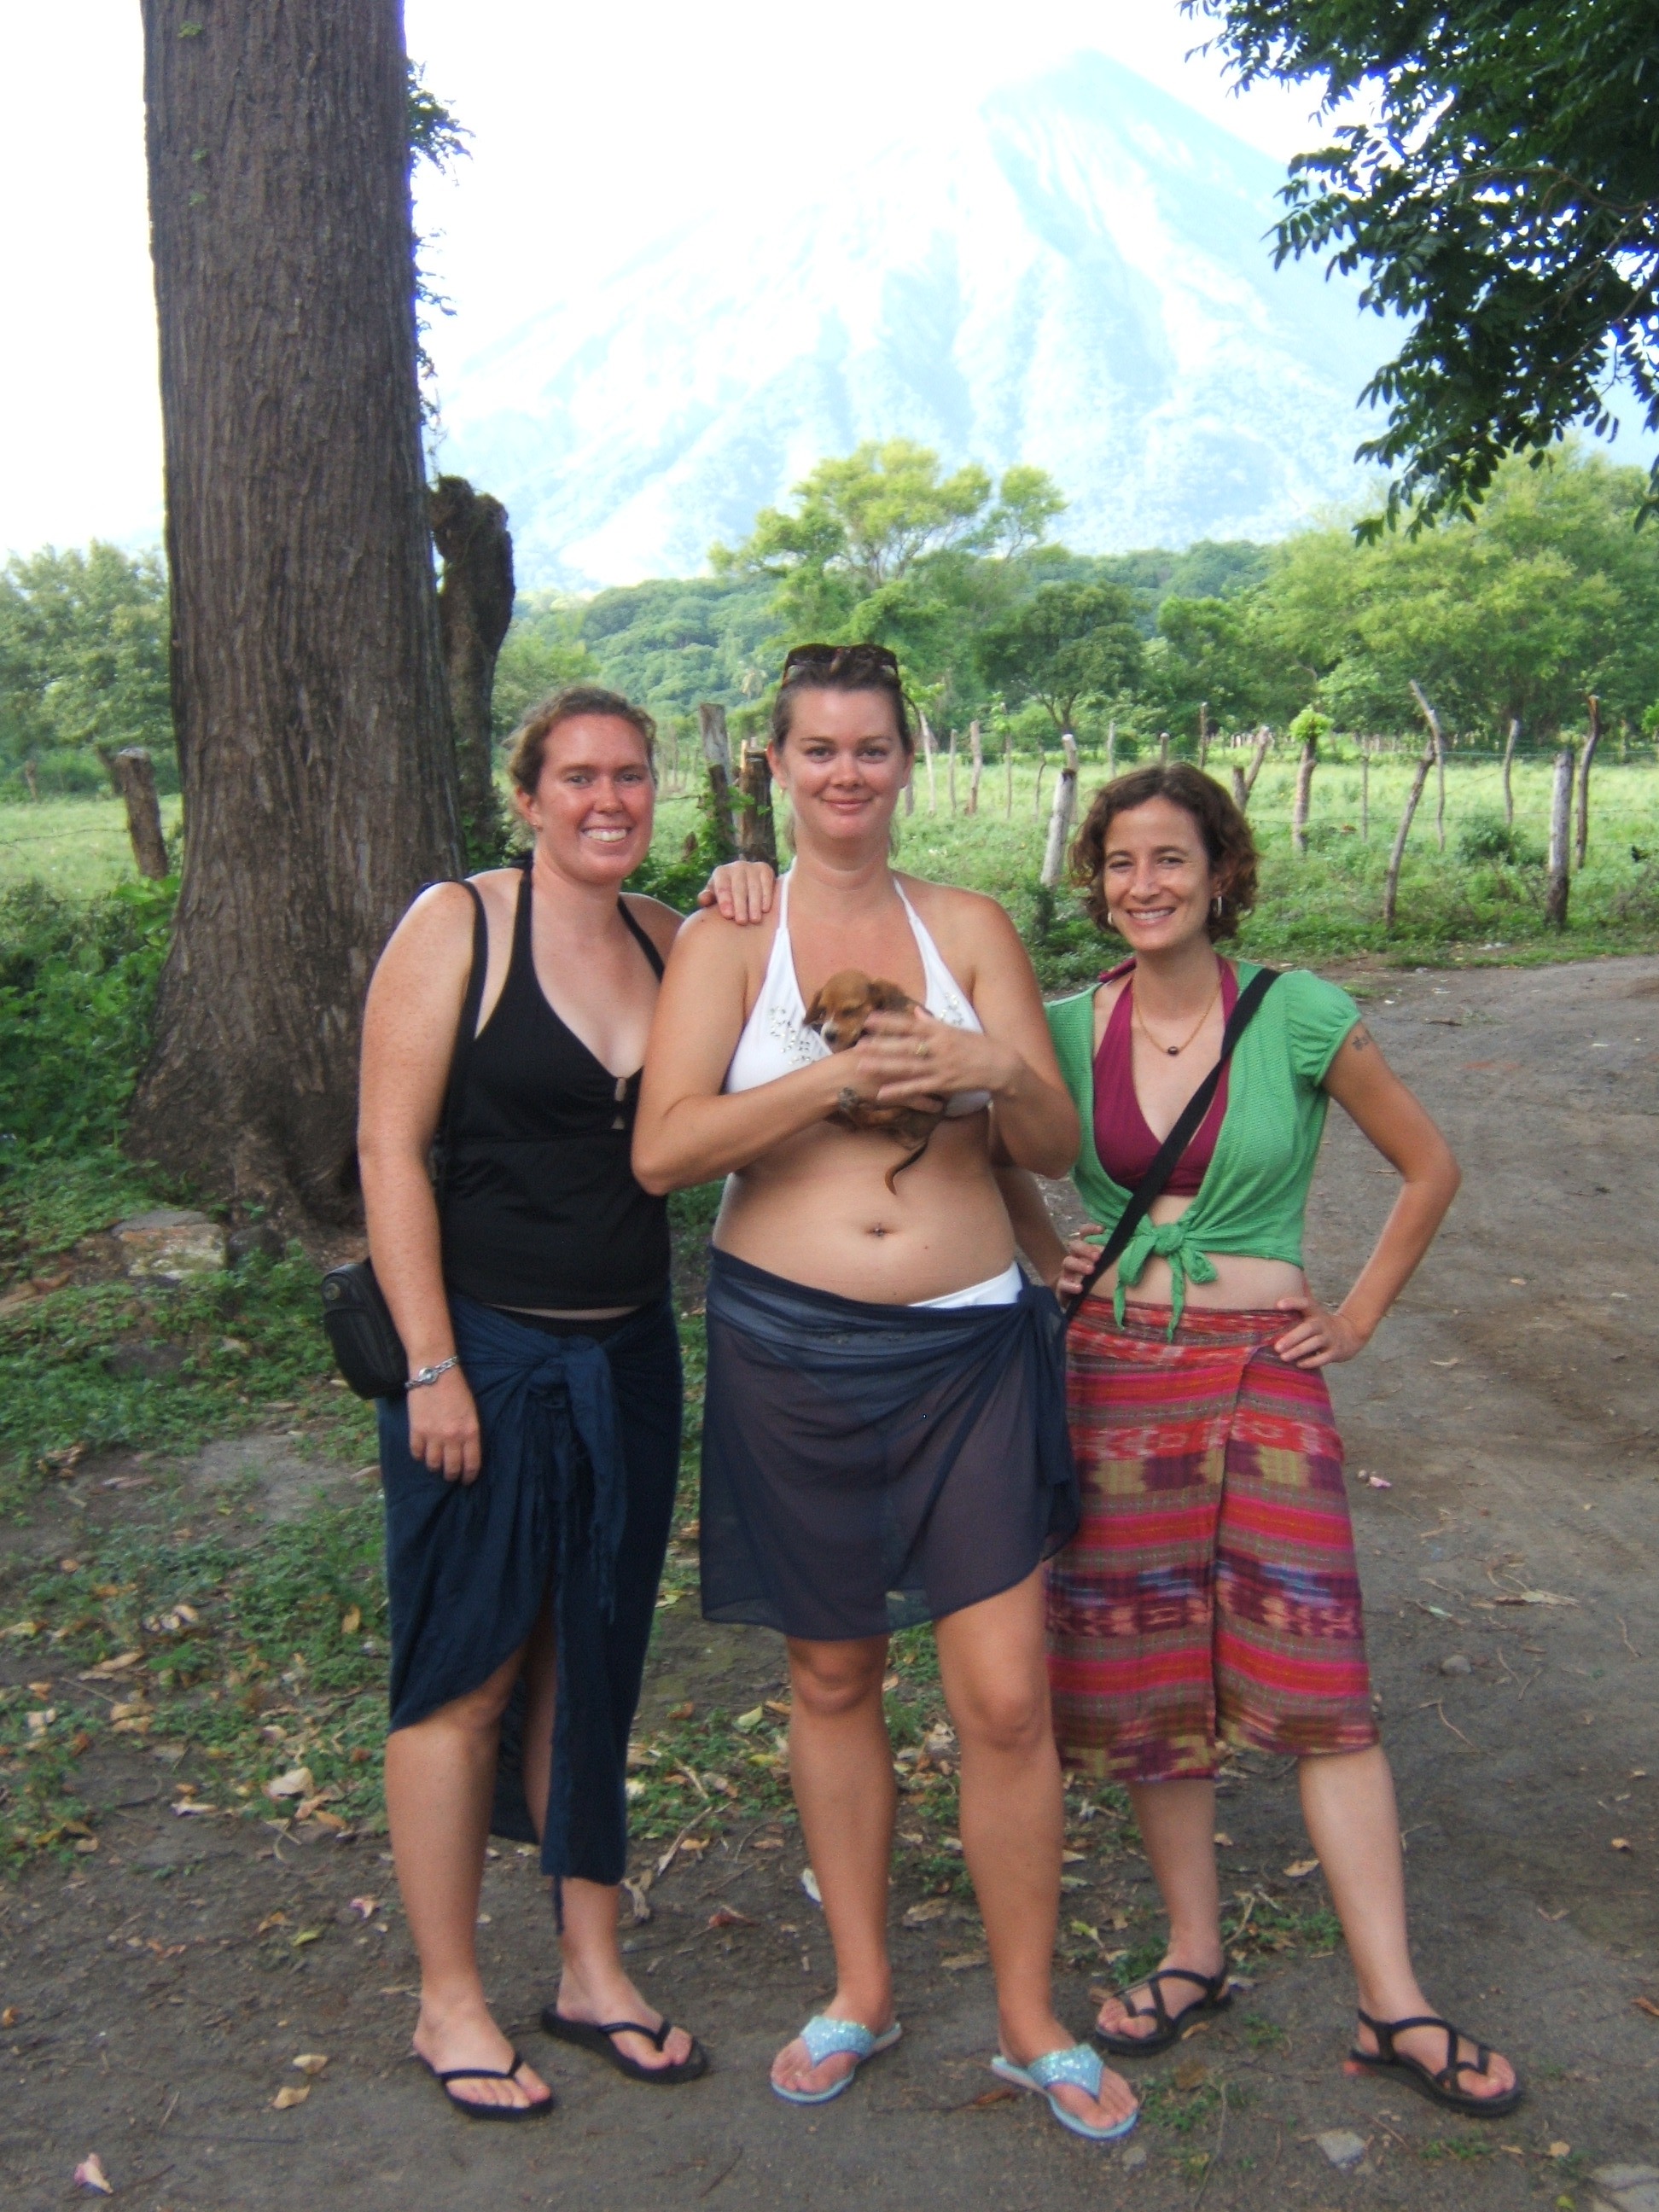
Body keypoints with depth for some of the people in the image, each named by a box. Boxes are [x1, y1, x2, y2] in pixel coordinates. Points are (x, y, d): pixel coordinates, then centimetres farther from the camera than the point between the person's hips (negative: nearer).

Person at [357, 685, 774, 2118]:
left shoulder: (666, 938, 8)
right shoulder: (457, 926, -9)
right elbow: (390, 1149, -12)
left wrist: (754, 919, -8)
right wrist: (432, 1367, -15)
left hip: (627, 1357, 5)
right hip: (484, 1355, -5)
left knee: (593, 1666, 15)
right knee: (467, 1678, 6)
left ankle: (595, 1972, 31)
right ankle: (450, 2003, 23)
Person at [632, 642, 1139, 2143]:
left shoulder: (971, 927, 6)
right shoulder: (727, 935, 0)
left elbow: (1059, 1148, 3)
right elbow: (662, 1148, -13)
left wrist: (999, 1071, -19)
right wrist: (845, 1072, -22)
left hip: (967, 1345, 1)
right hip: (791, 1345, 0)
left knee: (1007, 1697, 1)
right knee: (833, 1677, 15)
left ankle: (1032, 2021, 24)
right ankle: (862, 1990, 35)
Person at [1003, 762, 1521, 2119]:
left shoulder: (1302, 1019, -5)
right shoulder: (1070, 1029, 2)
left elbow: (1431, 1165, 6)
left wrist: (1363, 1314, 3)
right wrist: (1050, 1261, 7)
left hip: (1263, 1372, -2)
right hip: (1113, 1375, 3)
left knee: (1315, 1677, -5)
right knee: (1147, 1675, 8)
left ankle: (1395, 2007, 7)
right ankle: (1195, 1954, 25)